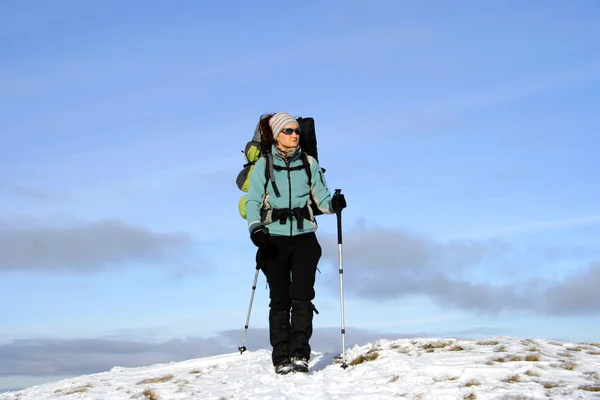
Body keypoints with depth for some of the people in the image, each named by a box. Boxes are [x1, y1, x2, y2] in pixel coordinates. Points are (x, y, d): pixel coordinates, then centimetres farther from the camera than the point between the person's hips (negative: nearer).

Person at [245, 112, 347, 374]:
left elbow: (321, 198, 6)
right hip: (274, 239, -1)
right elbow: (253, 201, -2)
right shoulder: (264, 164, 5)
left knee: (302, 296, -10)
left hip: (304, 237, 1)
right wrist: (255, 227, -20)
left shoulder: (309, 163, 9)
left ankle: (299, 355, -8)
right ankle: (281, 358, 4)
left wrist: (334, 204, -17)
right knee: (280, 299, 0)